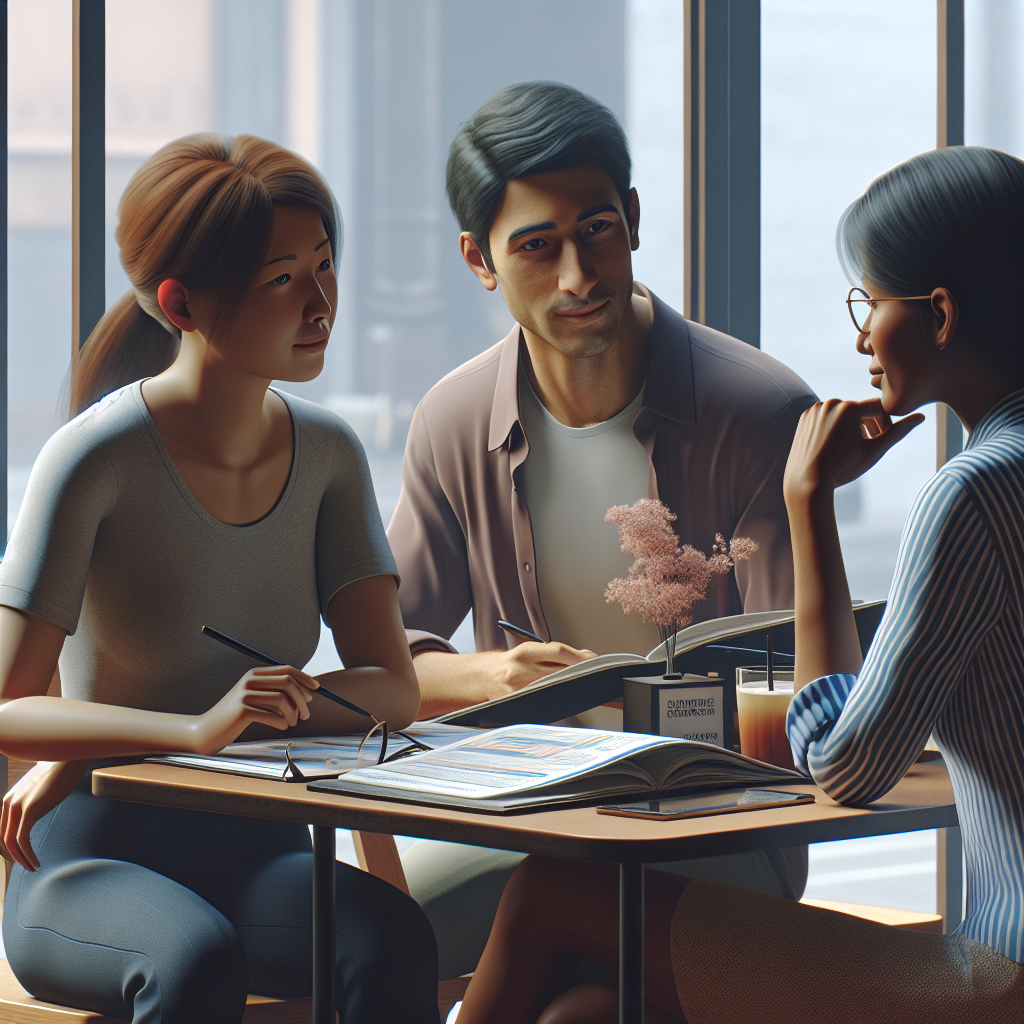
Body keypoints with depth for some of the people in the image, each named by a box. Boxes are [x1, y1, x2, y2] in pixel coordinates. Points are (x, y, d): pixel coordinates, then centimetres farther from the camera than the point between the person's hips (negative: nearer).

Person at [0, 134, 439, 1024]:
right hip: (94, 863, -4)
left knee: (393, 940, -29)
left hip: (256, 852, 4)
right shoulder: (98, 460, -13)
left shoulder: (327, 453, 3)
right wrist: (196, 729, -34)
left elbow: (395, 688, -4)